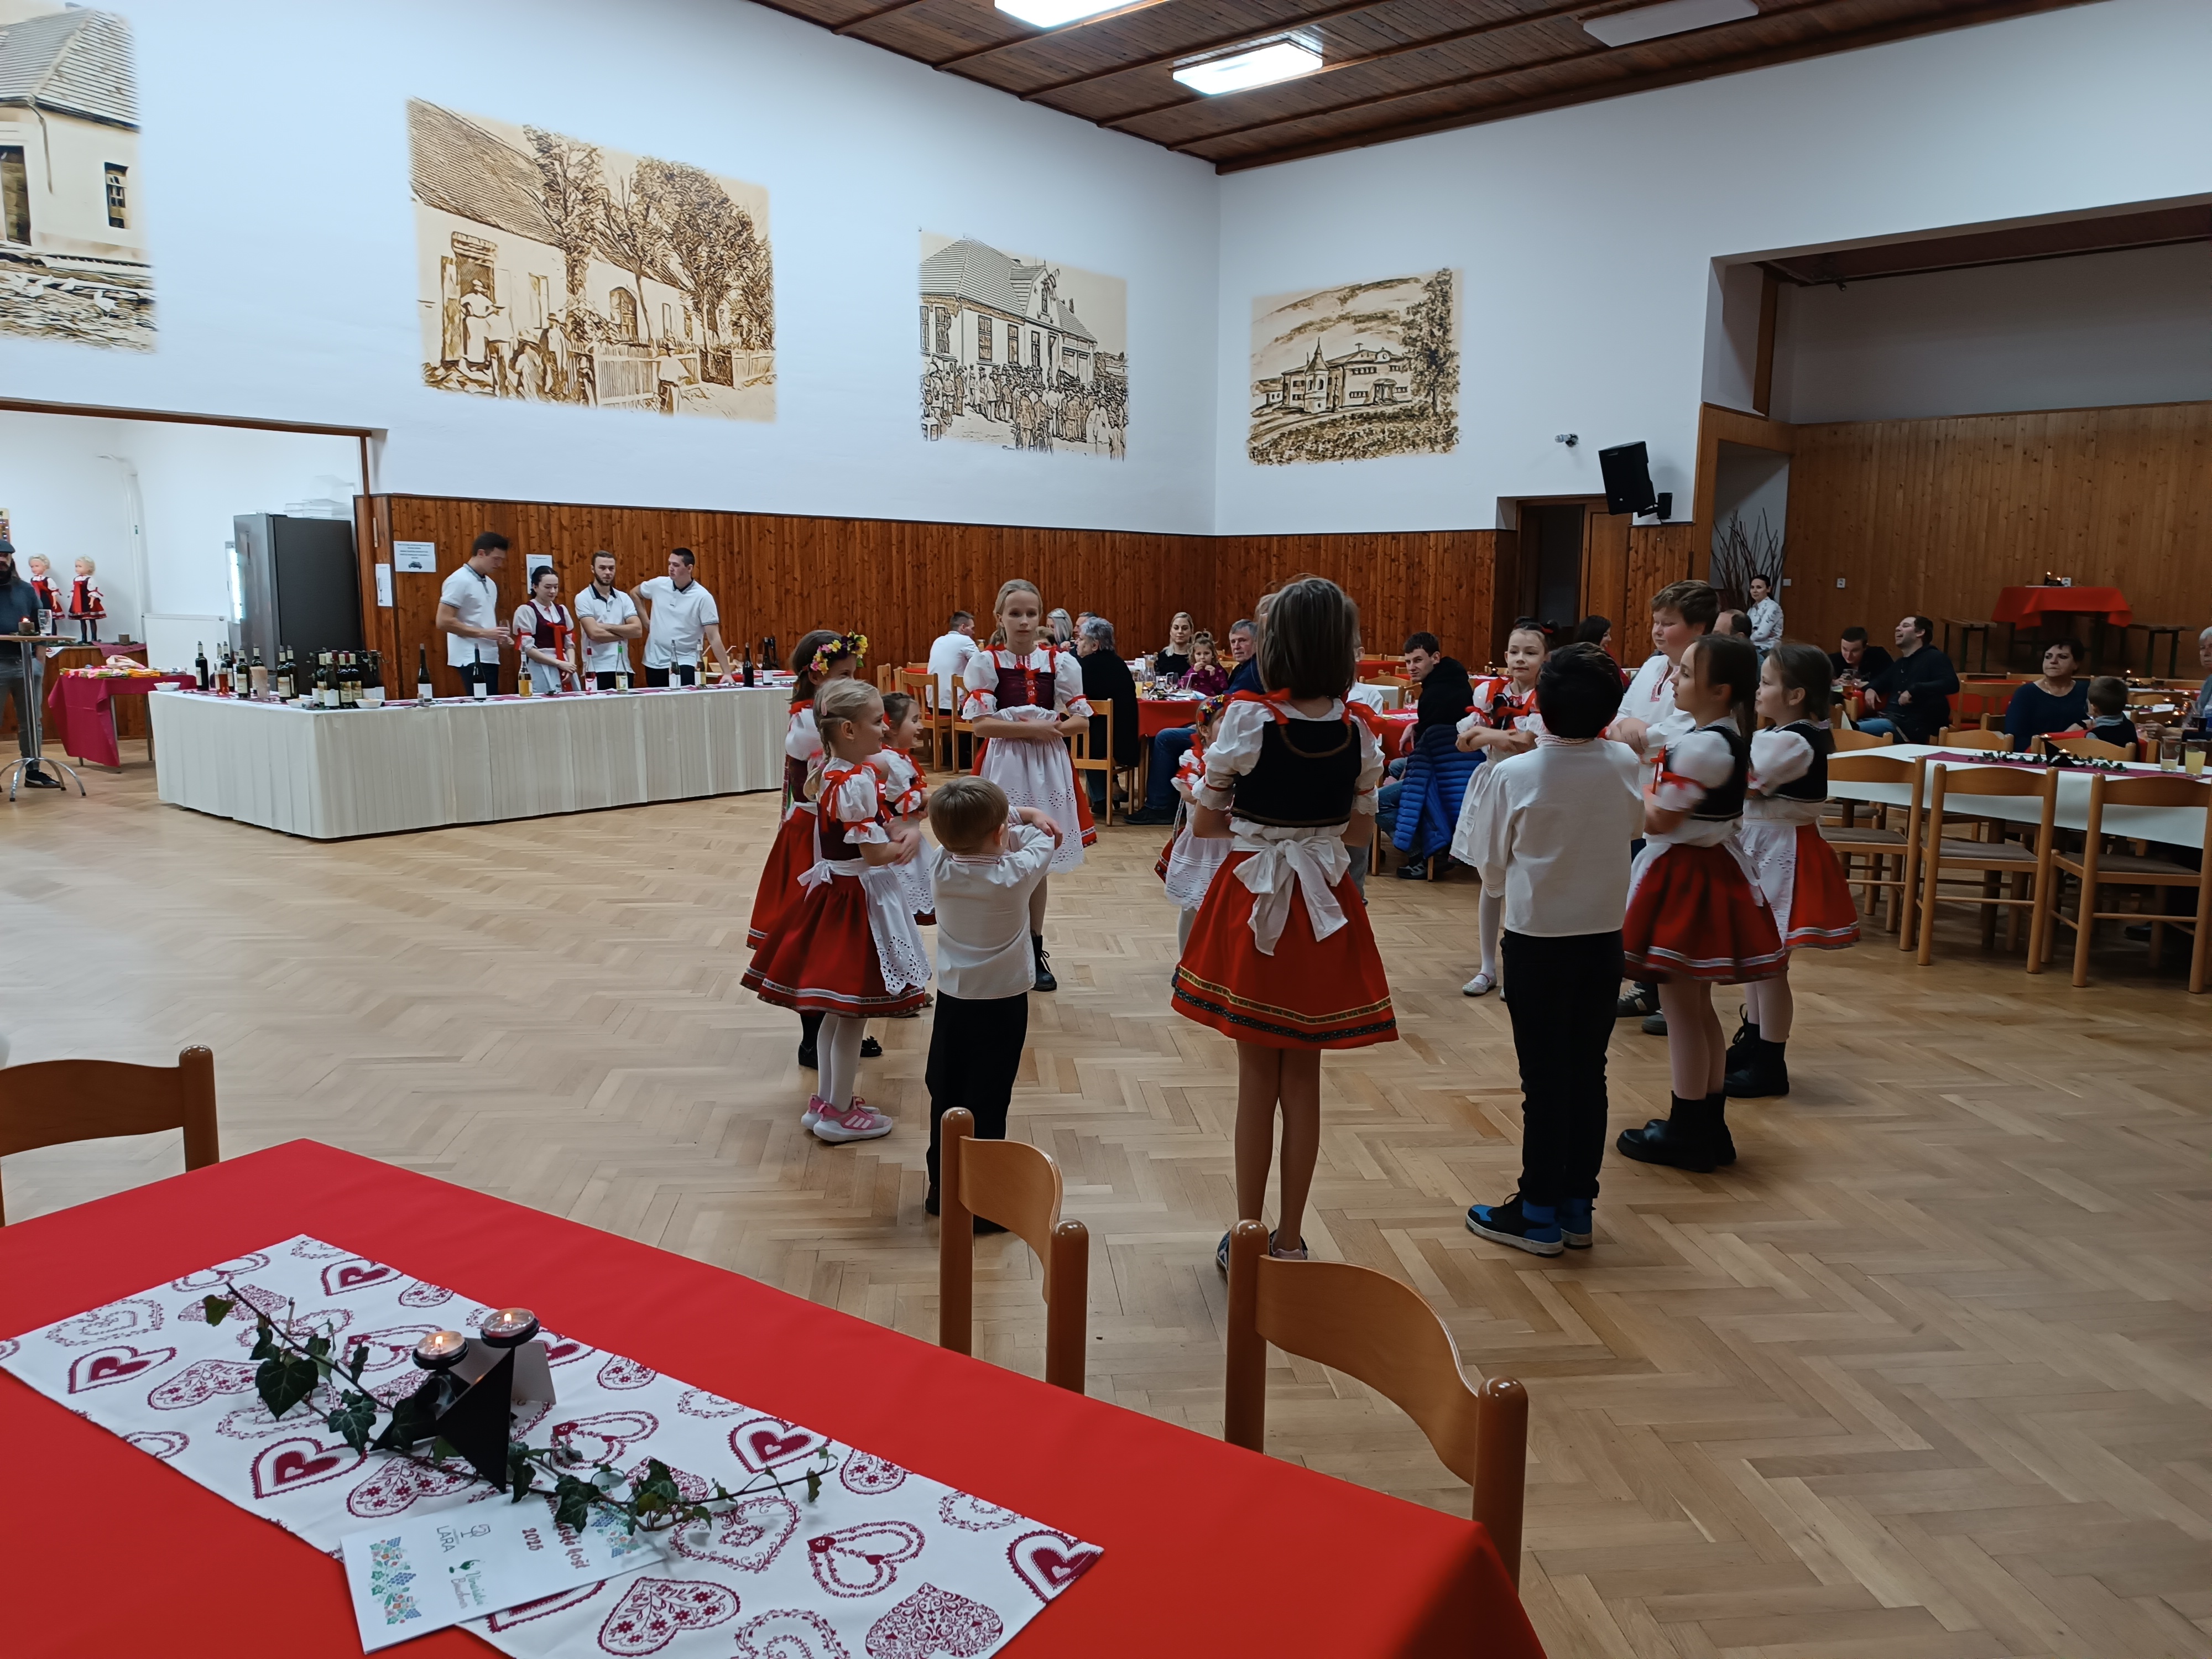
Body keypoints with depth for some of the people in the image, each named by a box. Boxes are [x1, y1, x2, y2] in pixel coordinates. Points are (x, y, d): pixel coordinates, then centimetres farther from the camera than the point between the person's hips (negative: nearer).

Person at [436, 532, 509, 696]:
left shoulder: (490, 584, 16)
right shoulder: (459, 581, -9)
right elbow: (444, 622, -16)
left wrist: (497, 637, 5)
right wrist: (484, 633, -17)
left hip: (490, 657, 8)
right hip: (472, 659, -8)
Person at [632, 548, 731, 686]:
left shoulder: (703, 597, -11)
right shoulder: (658, 585, 1)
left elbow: (714, 637, -14)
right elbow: (634, 593, 23)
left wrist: (727, 672, -18)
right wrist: (646, 621, 12)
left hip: (685, 664, -4)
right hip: (655, 663, 4)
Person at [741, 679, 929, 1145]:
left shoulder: (830, 772, 7)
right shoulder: (857, 781, -22)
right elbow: (876, 854, -20)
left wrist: (898, 835, -1)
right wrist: (910, 842, -4)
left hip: (834, 891, 10)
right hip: (857, 897, -10)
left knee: (837, 1007, 18)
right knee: (853, 1011, 2)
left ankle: (826, 1099, 30)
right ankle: (840, 1113, 13)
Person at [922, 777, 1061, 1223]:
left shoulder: (939, 866, -9)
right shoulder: (1015, 874, -20)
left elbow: (960, 832, 6)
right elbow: (1044, 842, -2)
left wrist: (1022, 812, 2)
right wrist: (1028, 822, 15)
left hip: (952, 1000, 5)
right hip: (1002, 1003, -4)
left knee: (944, 1095, 16)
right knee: (987, 1103, 1)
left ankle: (942, 1189, 29)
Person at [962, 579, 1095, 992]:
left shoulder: (1060, 662, 2)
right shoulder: (985, 662, -4)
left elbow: (1082, 720, 2)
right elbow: (980, 724, -11)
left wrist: (1051, 730, -16)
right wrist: (1033, 729, -16)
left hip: (1048, 767, 2)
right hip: (1003, 766, -2)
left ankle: (1035, 949, 23)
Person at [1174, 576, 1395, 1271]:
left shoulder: (1248, 716, -13)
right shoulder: (1357, 732, -3)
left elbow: (1205, 819, -8)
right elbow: (1361, 829, 8)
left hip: (1254, 900, -3)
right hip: (1325, 906, 3)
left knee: (1257, 1078, 7)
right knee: (1303, 1077, 12)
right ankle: (1291, 1240, 22)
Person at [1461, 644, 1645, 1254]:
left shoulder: (1514, 775, -17)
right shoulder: (1625, 767, -5)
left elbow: (1488, 856, -6)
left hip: (1536, 937, -4)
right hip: (1604, 935, 4)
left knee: (1544, 1076, 4)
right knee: (1588, 1070, 12)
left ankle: (1539, 1213, 13)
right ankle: (1578, 1207, 22)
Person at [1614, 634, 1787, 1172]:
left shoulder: (1703, 746, -22)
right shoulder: (1729, 736, 9)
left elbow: (1659, 819, -20)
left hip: (1686, 876, -10)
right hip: (1710, 869, 10)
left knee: (1680, 1005, -1)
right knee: (1698, 1004, 17)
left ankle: (1686, 1133, 8)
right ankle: (1710, 1128, 26)